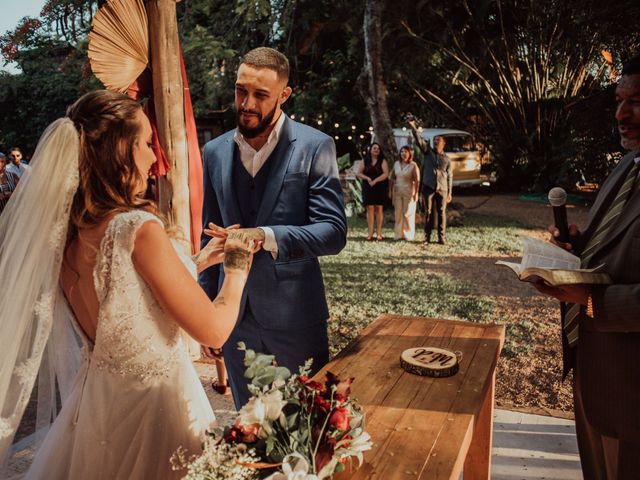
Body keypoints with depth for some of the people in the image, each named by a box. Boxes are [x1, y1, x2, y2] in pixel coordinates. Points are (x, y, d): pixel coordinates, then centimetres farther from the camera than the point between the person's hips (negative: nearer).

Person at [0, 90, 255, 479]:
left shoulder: (66, 228, -4)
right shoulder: (139, 228, -27)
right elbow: (214, 330, -20)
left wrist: (200, 261, 11)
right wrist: (238, 269, -3)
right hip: (150, 404, -7)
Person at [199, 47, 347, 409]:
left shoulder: (315, 146, -8)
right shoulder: (215, 152, 5)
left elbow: (334, 232, -14)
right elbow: (209, 235, 12)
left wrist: (265, 237, -29)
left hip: (295, 316, -3)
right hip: (235, 315, 4)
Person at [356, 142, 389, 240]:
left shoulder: (382, 161, 3)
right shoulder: (365, 161, 9)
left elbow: (386, 174, -8)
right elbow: (358, 173, 4)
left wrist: (375, 181, -16)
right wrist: (367, 178, -12)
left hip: (380, 188, -1)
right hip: (368, 188, 1)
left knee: (379, 208, -2)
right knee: (370, 209, -3)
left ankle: (378, 233, 2)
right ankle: (371, 233, 0)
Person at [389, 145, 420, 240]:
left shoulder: (413, 165, -6)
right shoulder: (396, 164, 8)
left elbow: (417, 181, -11)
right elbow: (392, 178, 12)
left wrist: (416, 193, -17)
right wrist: (390, 191, 7)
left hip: (409, 192, -4)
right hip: (397, 192, 4)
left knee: (408, 213, -1)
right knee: (398, 213, 6)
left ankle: (408, 235, 7)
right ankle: (398, 234, 13)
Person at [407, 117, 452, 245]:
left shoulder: (447, 159, 8)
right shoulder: (428, 152, 7)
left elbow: (450, 176, 8)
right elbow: (419, 139, -6)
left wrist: (449, 192, 4)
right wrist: (413, 126, -19)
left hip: (442, 189, 0)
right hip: (428, 187, 0)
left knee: (441, 213, 3)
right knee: (428, 213, 3)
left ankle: (442, 237, 9)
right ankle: (427, 237, 8)